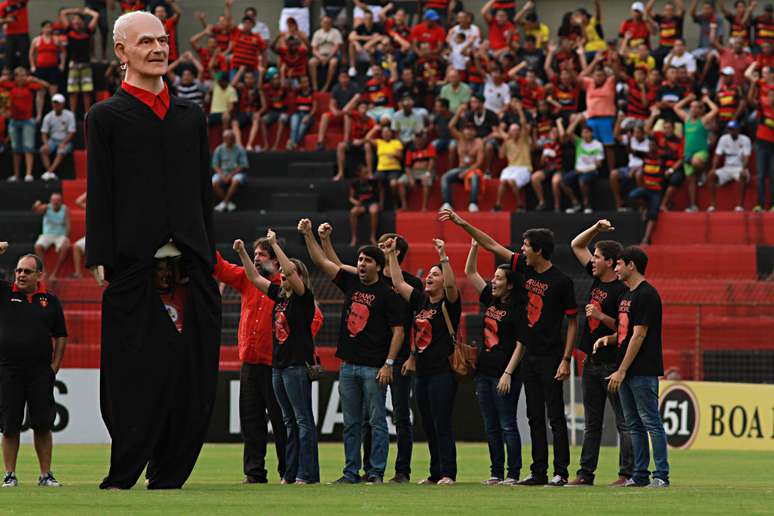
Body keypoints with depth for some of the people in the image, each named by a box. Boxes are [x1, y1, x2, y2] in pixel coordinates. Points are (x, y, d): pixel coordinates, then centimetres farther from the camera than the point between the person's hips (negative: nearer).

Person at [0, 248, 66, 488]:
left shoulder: (50, 301, 9)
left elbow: (61, 337, 13)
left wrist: (54, 367, 4)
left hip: (41, 373, 0)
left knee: (42, 425, 0)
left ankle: (46, 475, 7)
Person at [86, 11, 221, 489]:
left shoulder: (191, 115, 19)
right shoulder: (106, 117, 5)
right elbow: (99, 195, 0)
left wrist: (210, 261, 14)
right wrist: (102, 262, -8)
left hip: (190, 266, 4)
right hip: (137, 266, -4)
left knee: (194, 379, 2)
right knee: (138, 379, -6)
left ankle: (169, 477, 10)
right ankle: (121, 480, 1)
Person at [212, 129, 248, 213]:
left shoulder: (240, 149, -1)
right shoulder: (219, 150, 4)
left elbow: (243, 166, -6)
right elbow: (215, 165, 2)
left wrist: (231, 174, -17)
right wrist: (222, 175, -16)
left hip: (236, 173, -2)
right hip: (222, 173, 2)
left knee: (236, 181, -38)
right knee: (214, 183, -30)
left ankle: (224, 202, -28)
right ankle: (229, 203, -23)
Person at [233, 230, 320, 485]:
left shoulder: (304, 297, -7)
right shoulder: (280, 296, 14)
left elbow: (291, 271, -22)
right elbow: (255, 278, 20)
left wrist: (274, 244, -17)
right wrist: (242, 253, 12)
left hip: (297, 365, -8)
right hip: (278, 365, 8)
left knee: (303, 419, -7)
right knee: (289, 421, 10)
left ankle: (307, 473, -9)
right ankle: (291, 473, 12)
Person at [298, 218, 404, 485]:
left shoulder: (387, 294, -5)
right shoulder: (350, 283, 11)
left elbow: (398, 331, -6)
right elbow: (322, 262, 11)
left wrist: (388, 364, -13)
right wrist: (308, 235, 2)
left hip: (374, 367, -6)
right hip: (349, 364, 6)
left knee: (377, 421, -3)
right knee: (350, 423, 8)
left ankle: (376, 472, -1)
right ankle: (351, 472, 12)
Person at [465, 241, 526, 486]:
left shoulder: (518, 310, -9)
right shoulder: (491, 300, 12)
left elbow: (520, 345, -12)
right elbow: (470, 273, 18)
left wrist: (508, 374, -18)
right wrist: (475, 246, 7)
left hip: (504, 374, -8)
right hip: (484, 371, 8)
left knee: (507, 425, -5)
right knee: (490, 426, 9)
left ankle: (513, 473, -3)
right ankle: (496, 473, 13)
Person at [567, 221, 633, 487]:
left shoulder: (621, 290, -14)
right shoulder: (596, 278, 10)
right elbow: (576, 245, 18)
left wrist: (601, 316, -23)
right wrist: (596, 228, 5)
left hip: (612, 363, -9)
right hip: (592, 362, 9)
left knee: (623, 422, -5)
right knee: (591, 423, 11)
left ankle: (627, 473, -7)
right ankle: (586, 473, 14)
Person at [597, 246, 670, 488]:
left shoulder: (646, 294, -13)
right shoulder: (626, 295, 17)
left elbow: (639, 335, -17)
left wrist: (621, 371, -17)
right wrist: (608, 339, 3)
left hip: (643, 371, -10)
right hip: (626, 371, 10)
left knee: (651, 422, -8)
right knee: (634, 425, 11)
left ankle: (661, 476, -7)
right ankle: (640, 475, 14)